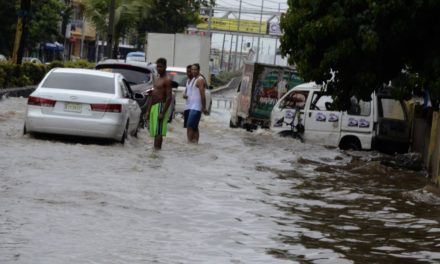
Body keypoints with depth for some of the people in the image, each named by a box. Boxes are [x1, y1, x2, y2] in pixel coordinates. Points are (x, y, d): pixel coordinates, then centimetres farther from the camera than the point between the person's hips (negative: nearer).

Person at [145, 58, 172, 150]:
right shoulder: (156, 80, 20)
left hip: (160, 106, -9)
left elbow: (169, 98, -16)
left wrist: (163, 113, -22)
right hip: (153, 107, 9)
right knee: (155, 132, 8)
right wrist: (148, 111, 17)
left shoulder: (166, 80, -9)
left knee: (158, 132, -15)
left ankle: (156, 149, -20)